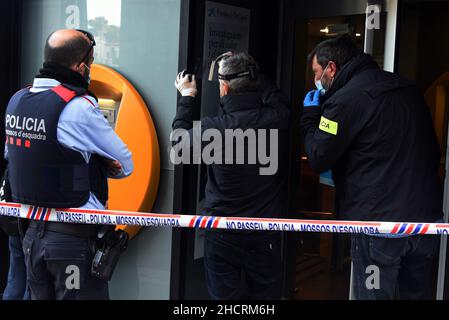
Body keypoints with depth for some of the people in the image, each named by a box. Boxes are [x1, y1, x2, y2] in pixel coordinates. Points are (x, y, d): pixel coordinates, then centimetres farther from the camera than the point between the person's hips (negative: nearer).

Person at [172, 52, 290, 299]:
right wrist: (248, 70, 23)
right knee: (266, 294, 15)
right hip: (267, 235, 2)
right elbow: (273, 94, 12)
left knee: (225, 295, 12)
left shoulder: (213, 129, -19)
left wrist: (187, 97, 18)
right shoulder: (278, 119, -13)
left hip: (223, 236, -2)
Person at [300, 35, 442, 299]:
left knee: (375, 294, 6)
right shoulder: (407, 87, 9)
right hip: (427, 217, 7)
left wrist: (310, 114, 7)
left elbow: (318, 159, -7)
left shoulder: (345, 99, -14)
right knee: (418, 292, 18)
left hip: (379, 222, -7)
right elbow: (433, 150, 16)